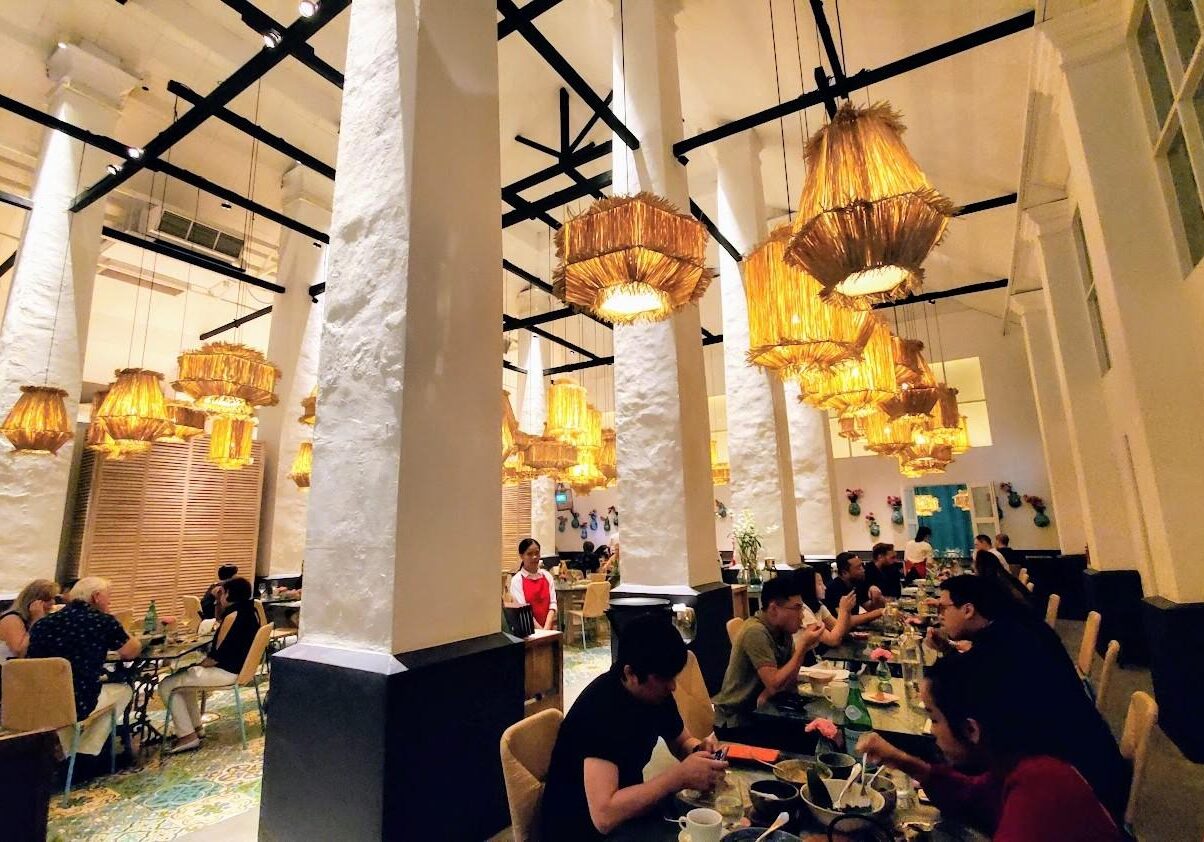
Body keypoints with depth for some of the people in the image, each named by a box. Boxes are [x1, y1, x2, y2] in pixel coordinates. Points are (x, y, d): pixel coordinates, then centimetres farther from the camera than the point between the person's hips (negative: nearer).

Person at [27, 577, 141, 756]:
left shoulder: (42, 623, 7)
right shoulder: (103, 621, -7)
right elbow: (133, 651, 5)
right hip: (77, 705, -5)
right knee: (123, 690, 23)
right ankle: (84, 756, 20)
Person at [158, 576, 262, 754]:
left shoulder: (234, 614, -23)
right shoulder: (249, 610, 6)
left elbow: (219, 654, -24)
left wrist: (200, 664, -5)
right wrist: (219, 602, 10)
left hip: (227, 672, -10)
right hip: (239, 666, 11)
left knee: (166, 685, -1)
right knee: (183, 675, 28)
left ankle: (188, 736, 2)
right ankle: (194, 726, 28)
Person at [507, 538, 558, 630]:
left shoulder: (547, 576, 6)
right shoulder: (517, 580, -5)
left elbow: (552, 603, 0)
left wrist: (546, 628, -13)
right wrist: (540, 630, -16)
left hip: (549, 627, 3)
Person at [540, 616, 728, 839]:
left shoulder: (656, 690, -7)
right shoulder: (601, 708, -30)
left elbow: (682, 742, 9)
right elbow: (604, 815, -36)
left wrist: (700, 750, -13)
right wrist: (681, 775, -33)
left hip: (627, 809, 7)